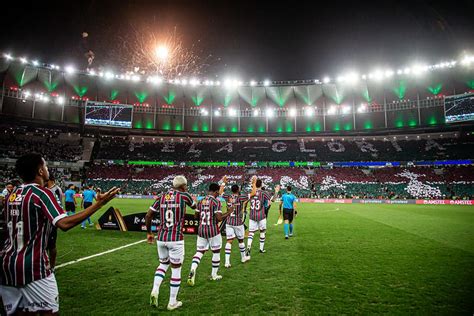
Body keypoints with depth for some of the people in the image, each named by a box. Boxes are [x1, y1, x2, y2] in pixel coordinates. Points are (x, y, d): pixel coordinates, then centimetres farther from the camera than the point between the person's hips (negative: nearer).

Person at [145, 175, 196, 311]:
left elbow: (148, 216, 7)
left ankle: (155, 290, 9)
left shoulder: (161, 196, 6)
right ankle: (172, 302, 20)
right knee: (176, 269, 11)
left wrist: (149, 232, 21)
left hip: (161, 238, 5)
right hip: (176, 239, -4)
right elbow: (195, 206, 17)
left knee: (163, 264, 27)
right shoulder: (184, 196, -4)